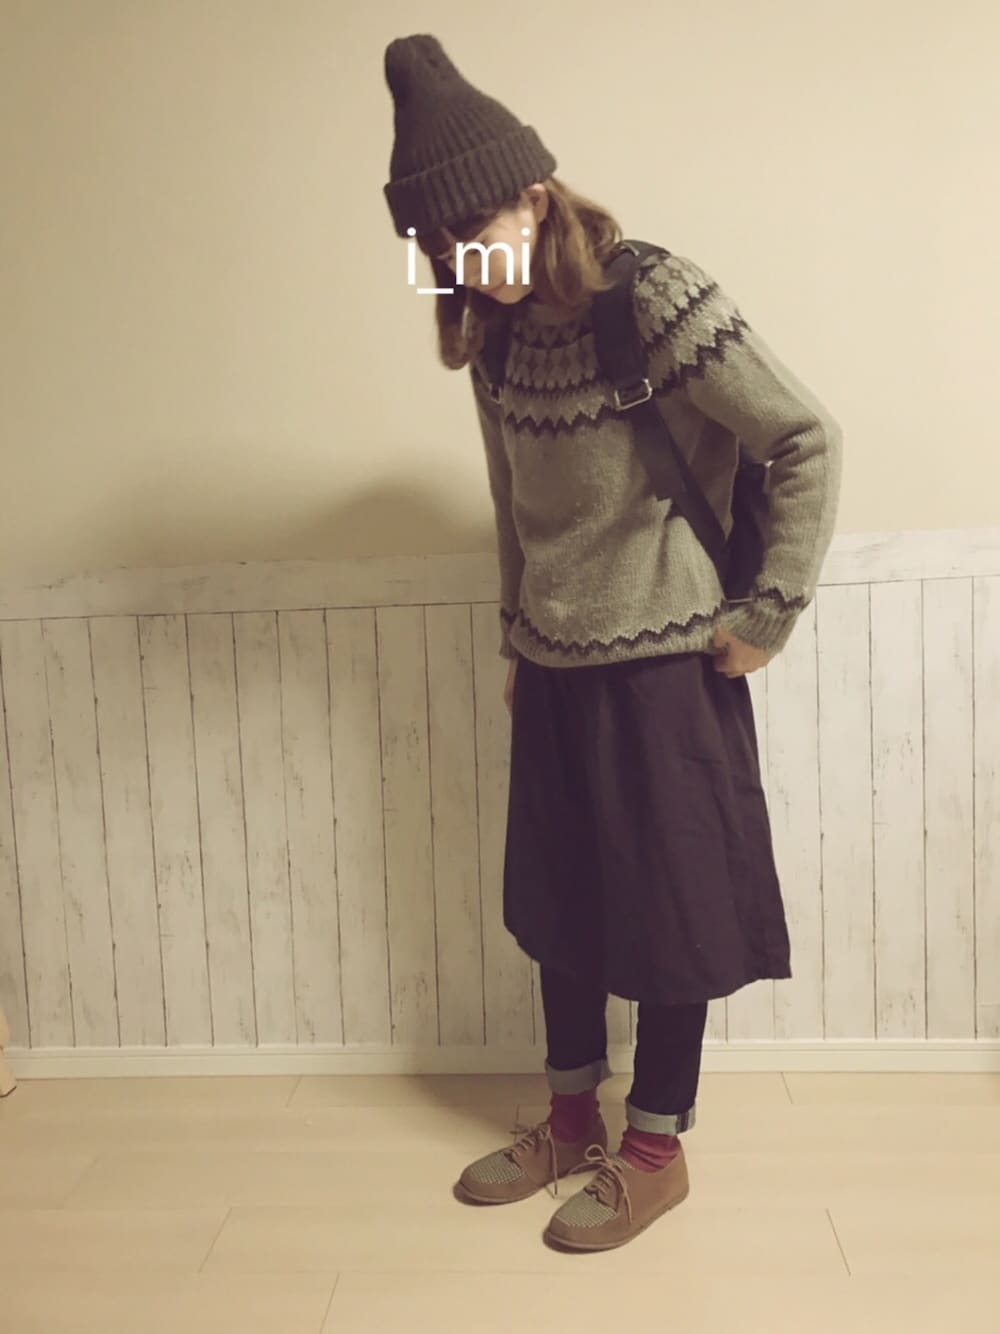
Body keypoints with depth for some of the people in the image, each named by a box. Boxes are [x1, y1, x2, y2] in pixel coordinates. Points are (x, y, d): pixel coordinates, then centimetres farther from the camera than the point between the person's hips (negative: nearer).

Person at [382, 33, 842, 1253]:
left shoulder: (659, 298, -15)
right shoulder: (498, 334, 4)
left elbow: (807, 439, -13)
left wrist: (767, 612, -12)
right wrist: (516, 636, 14)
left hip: (664, 663, -6)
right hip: (553, 666, 7)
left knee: (667, 904, 7)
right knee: (558, 898, 15)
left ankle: (656, 1149, 26)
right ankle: (571, 1118, 35)